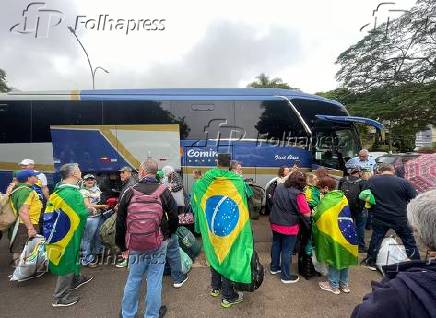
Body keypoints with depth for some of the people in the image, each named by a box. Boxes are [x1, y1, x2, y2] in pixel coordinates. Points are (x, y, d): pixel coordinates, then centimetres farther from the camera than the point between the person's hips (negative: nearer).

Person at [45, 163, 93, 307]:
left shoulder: (60, 189, 2)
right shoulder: (72, 193, -28)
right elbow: (82, 214, -26)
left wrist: (85, 207, 9)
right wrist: (88, 208, -7)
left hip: (62, 232, 9)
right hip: (68, 233, -9)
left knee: (73, 256, 26)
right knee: (67, 261, 6)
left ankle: (75, 279, 46)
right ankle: (60, 297, 20)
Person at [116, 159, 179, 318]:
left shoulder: (129, 192, -7)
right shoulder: (164, 192, -10)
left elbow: (120, 222, 1)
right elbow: (174, 218, -4)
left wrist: (122, 245, 13)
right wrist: (167, 235, 14)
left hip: (135, 246, 2)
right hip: (159, 245, -1)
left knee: (133, 279, 20)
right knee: (154, 280, 12)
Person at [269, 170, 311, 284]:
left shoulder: (279, 187, -5)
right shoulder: (298, 195, -25)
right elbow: (307, 214, -21)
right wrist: (304, 202, -4)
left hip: (275, 223, 6)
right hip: (289, 227, -6)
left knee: (276, 245, 23)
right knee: (287, 251, 10)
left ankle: (274, 267, 41)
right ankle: (286, 276, 27)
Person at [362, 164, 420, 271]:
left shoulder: (371, 181, -4)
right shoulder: (403, 182, -9)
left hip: (379, 218, 1)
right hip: (400, 218, -1)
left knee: (376, 239, 14)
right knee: (409, 241, 18)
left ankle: (370, 262, 23)